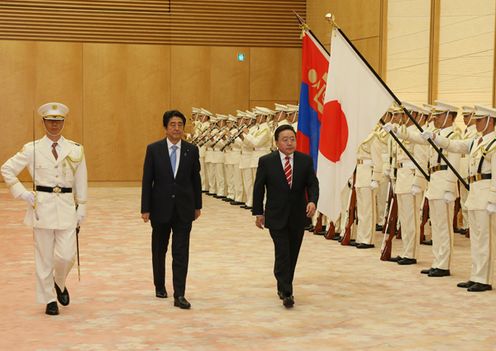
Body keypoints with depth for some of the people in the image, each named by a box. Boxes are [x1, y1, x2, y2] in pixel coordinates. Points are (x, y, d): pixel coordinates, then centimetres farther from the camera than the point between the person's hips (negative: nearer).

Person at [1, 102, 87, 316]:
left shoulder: (75, 149, 5)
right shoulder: (32, 149, 1)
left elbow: (81, 182, 9)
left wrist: (81, 208, 7)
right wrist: (22, 194, -3)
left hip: (66, 208, 1)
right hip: (42, 207, -1)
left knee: (66, 255, -6)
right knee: (44, 257, 4)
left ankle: (59, 284, 26)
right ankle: (49, 300, 17)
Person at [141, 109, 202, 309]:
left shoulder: (192, 150, 1)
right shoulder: (154, 149, -4)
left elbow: (196, 179, 7)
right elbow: (147, 180, -3)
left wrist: (198, 205, 9)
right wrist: (145, 208, -6)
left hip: (184, 208, 0)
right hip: (160, 207, 0)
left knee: (181, 253, -4)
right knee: (159, 250, 15)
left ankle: (179, 295, -4)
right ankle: (160, 286, 34)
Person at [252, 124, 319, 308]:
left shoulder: (306, 160, -1)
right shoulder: (266, 161, -6)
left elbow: (312, 184, -1)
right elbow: (258, 188, 0)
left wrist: (312, 201, -20)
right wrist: (258, 212, 0)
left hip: (298, 216, 3)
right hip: (276, 216, -3)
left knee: (293, 254, 12)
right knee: (282, 253, -9)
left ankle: (284, 287, 28)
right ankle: (286, 292, -6)